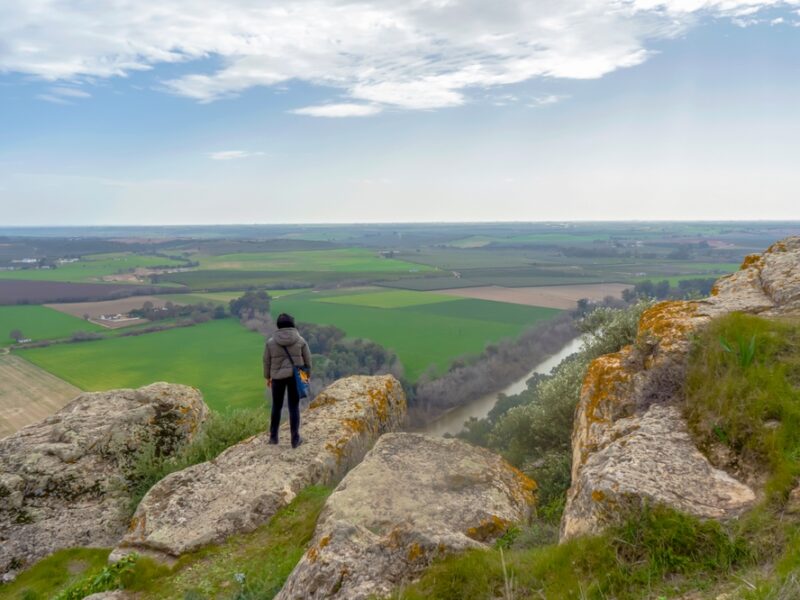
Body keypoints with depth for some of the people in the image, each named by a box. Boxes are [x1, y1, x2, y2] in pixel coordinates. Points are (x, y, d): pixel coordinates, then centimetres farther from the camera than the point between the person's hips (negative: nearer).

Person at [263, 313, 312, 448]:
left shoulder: (271, 341, -6)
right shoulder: (300, 340, -8)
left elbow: (267, 361, 2)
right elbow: (307, 360, -1)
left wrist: (267, 377, 16)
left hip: (278, 377, 1)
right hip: (295, 376, -1)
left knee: (276, 406, 16)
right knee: (294, 407, 7)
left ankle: (273, 436, 24)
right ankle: (295, 439, 9)